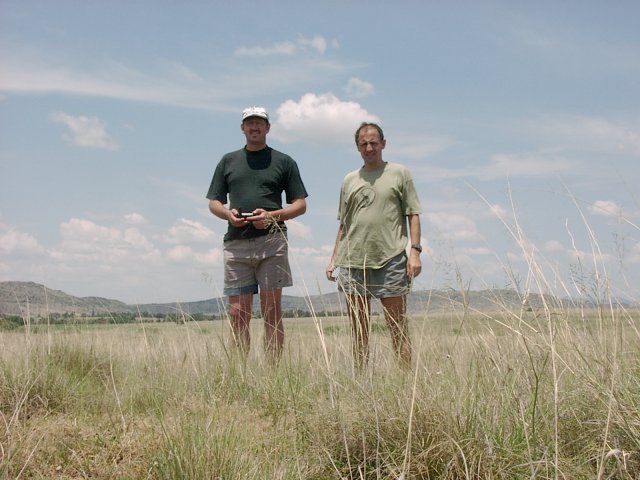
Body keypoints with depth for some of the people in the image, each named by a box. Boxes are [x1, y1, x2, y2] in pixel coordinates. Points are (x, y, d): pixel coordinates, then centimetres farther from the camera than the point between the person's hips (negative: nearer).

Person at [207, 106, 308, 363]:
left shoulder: (284, 162, 12)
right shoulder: (228, 161, 19)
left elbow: (300, 204, 8)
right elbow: (213, 202, 18)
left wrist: (273, 215, -9)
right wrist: (228, 213, -5)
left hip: (271, 241, -2)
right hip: (236, 243, 2)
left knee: (272, 311, -3)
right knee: (238, 313, 0)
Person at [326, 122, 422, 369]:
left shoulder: (399, 173, 7)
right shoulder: (350, 180, 16)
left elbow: (413, 215, 3)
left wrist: (415, 251, -8)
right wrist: (334, 259, 11)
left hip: (390, 259, -3)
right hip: (353, 261, 4)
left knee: (398, 327, -2)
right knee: (359, 328, 6)